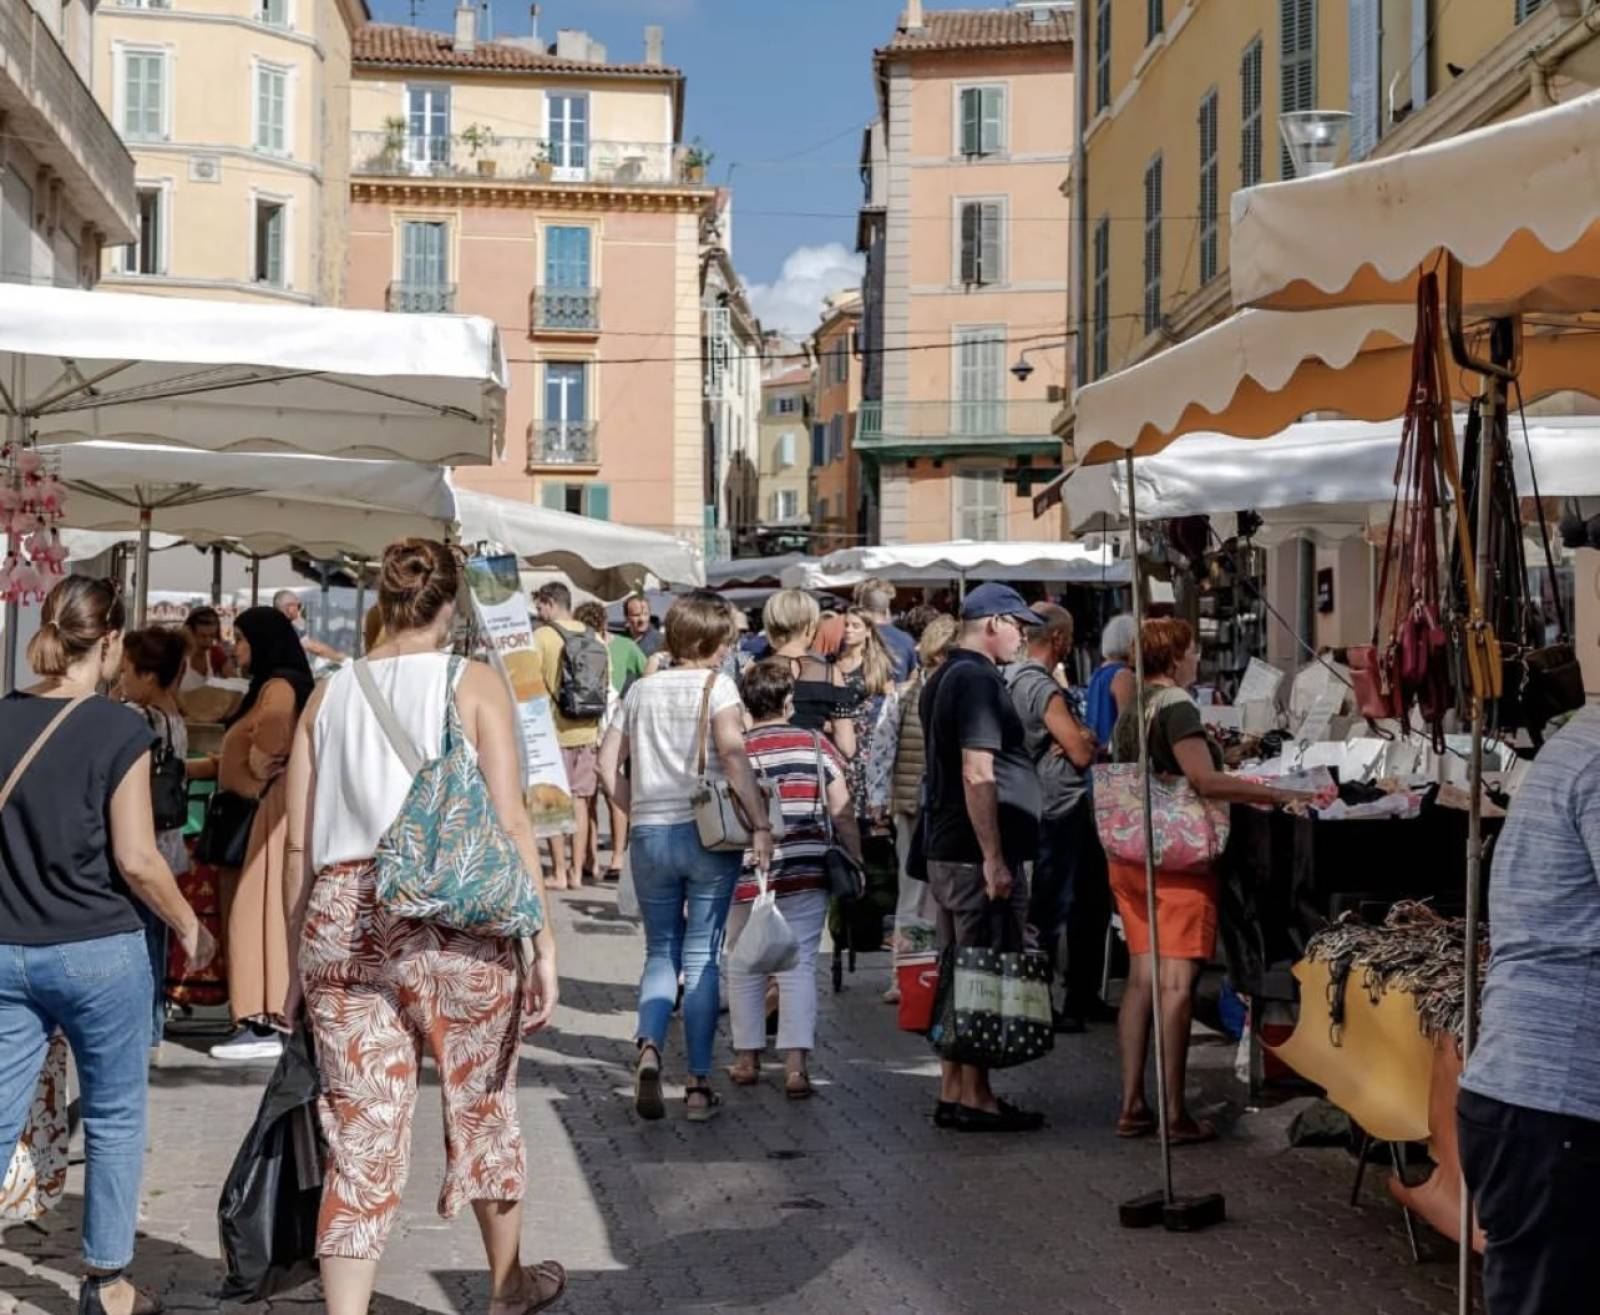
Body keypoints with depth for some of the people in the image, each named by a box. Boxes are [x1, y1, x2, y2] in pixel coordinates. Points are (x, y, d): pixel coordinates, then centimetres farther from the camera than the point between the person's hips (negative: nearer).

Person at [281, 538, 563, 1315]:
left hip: (342, 918, 2)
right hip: (453, 918, -2)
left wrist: (302, 951, 17)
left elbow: (299, 847, 9)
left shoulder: (329, 696, 9)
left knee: (359, 1134, 5)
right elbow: (508, 823, -8)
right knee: (482, 1107, 18)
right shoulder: (472, 684, 0)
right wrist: (541, 938, -6)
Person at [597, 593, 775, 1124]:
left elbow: (608, 764, 8)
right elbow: (733, 755, -16)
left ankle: (649, 1046, -11)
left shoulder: (642, 690, 11)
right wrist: (761, 825, -16)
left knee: (661, 951, 14)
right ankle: (699, 1083, 5)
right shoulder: (716, 686, -3)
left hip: (648, 835, 3)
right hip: (707, 832, -3)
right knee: (702, 957, 4)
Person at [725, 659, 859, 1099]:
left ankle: (748, 1059, 22)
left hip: (747, 877, 0)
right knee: (799, 967, 1)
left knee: (744, 967, 15)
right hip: (805, 875, 0)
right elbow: (842, 813, -1)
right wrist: (856, 862, 9)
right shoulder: (815, 745, 1)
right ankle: (795, 1065, -8)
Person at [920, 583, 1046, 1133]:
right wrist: (995, 859, -22)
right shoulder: (978, 680, -15)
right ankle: (975, 1098, 1)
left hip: (946, 853, 10)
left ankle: (952, 1092, 19)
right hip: (979, 856, -10)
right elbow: (977, 775, -22)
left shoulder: (942, 679, 17)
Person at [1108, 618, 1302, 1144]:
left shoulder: (1130, 710, 13)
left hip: (1128, 859, 8)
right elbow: (1205, 780, -22)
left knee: (1141, 977, 9)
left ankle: (1132, 1106, 11)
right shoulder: (1177, 706, -12)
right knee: (1177, 983, -6)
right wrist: (1276, 794, -17)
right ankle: (1175, 1115, -4)